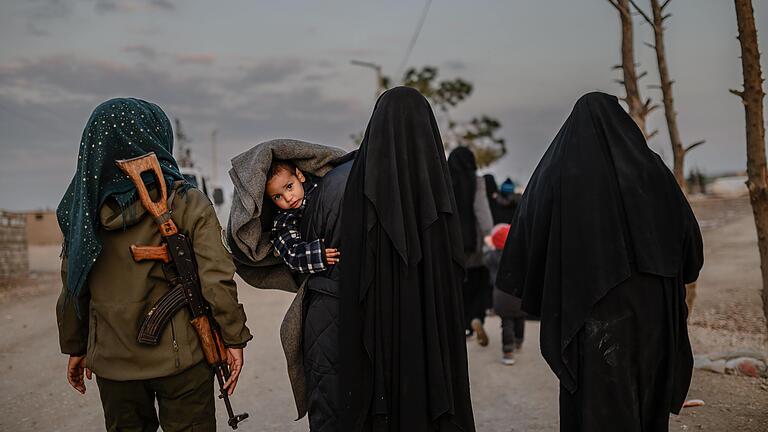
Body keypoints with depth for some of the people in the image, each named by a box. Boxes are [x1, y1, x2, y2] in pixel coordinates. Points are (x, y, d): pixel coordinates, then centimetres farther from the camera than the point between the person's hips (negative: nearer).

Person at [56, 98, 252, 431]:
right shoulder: (188, 204, -12)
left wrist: (75, 347, 16)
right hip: (181, 355, -4)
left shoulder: (82, 207, -1)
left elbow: (73, 288, 5)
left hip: (112, 360, 4)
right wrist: (233, 339, -4)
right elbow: (217, 279, -15)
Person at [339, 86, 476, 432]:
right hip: (431, 324, 1)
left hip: (377, 321, -1)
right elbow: (454, 265, 0)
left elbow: (351, 263, -7)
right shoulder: (436, 177, -2)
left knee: (373, 400, 8)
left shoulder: (362, 179, -7)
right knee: (429, 392, 11)